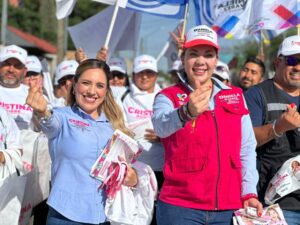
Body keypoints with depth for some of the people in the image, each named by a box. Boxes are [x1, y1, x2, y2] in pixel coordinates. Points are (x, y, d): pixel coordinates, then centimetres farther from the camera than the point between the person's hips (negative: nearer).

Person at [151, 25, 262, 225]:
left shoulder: (235, 96, 9)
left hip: (228, 208, 3)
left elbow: (247, 150, 10)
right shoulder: (168, 97, -2)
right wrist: (187, 112, -44)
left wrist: (249, 193, 0)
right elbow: (161, 126, -24)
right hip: (180, 207, -3)